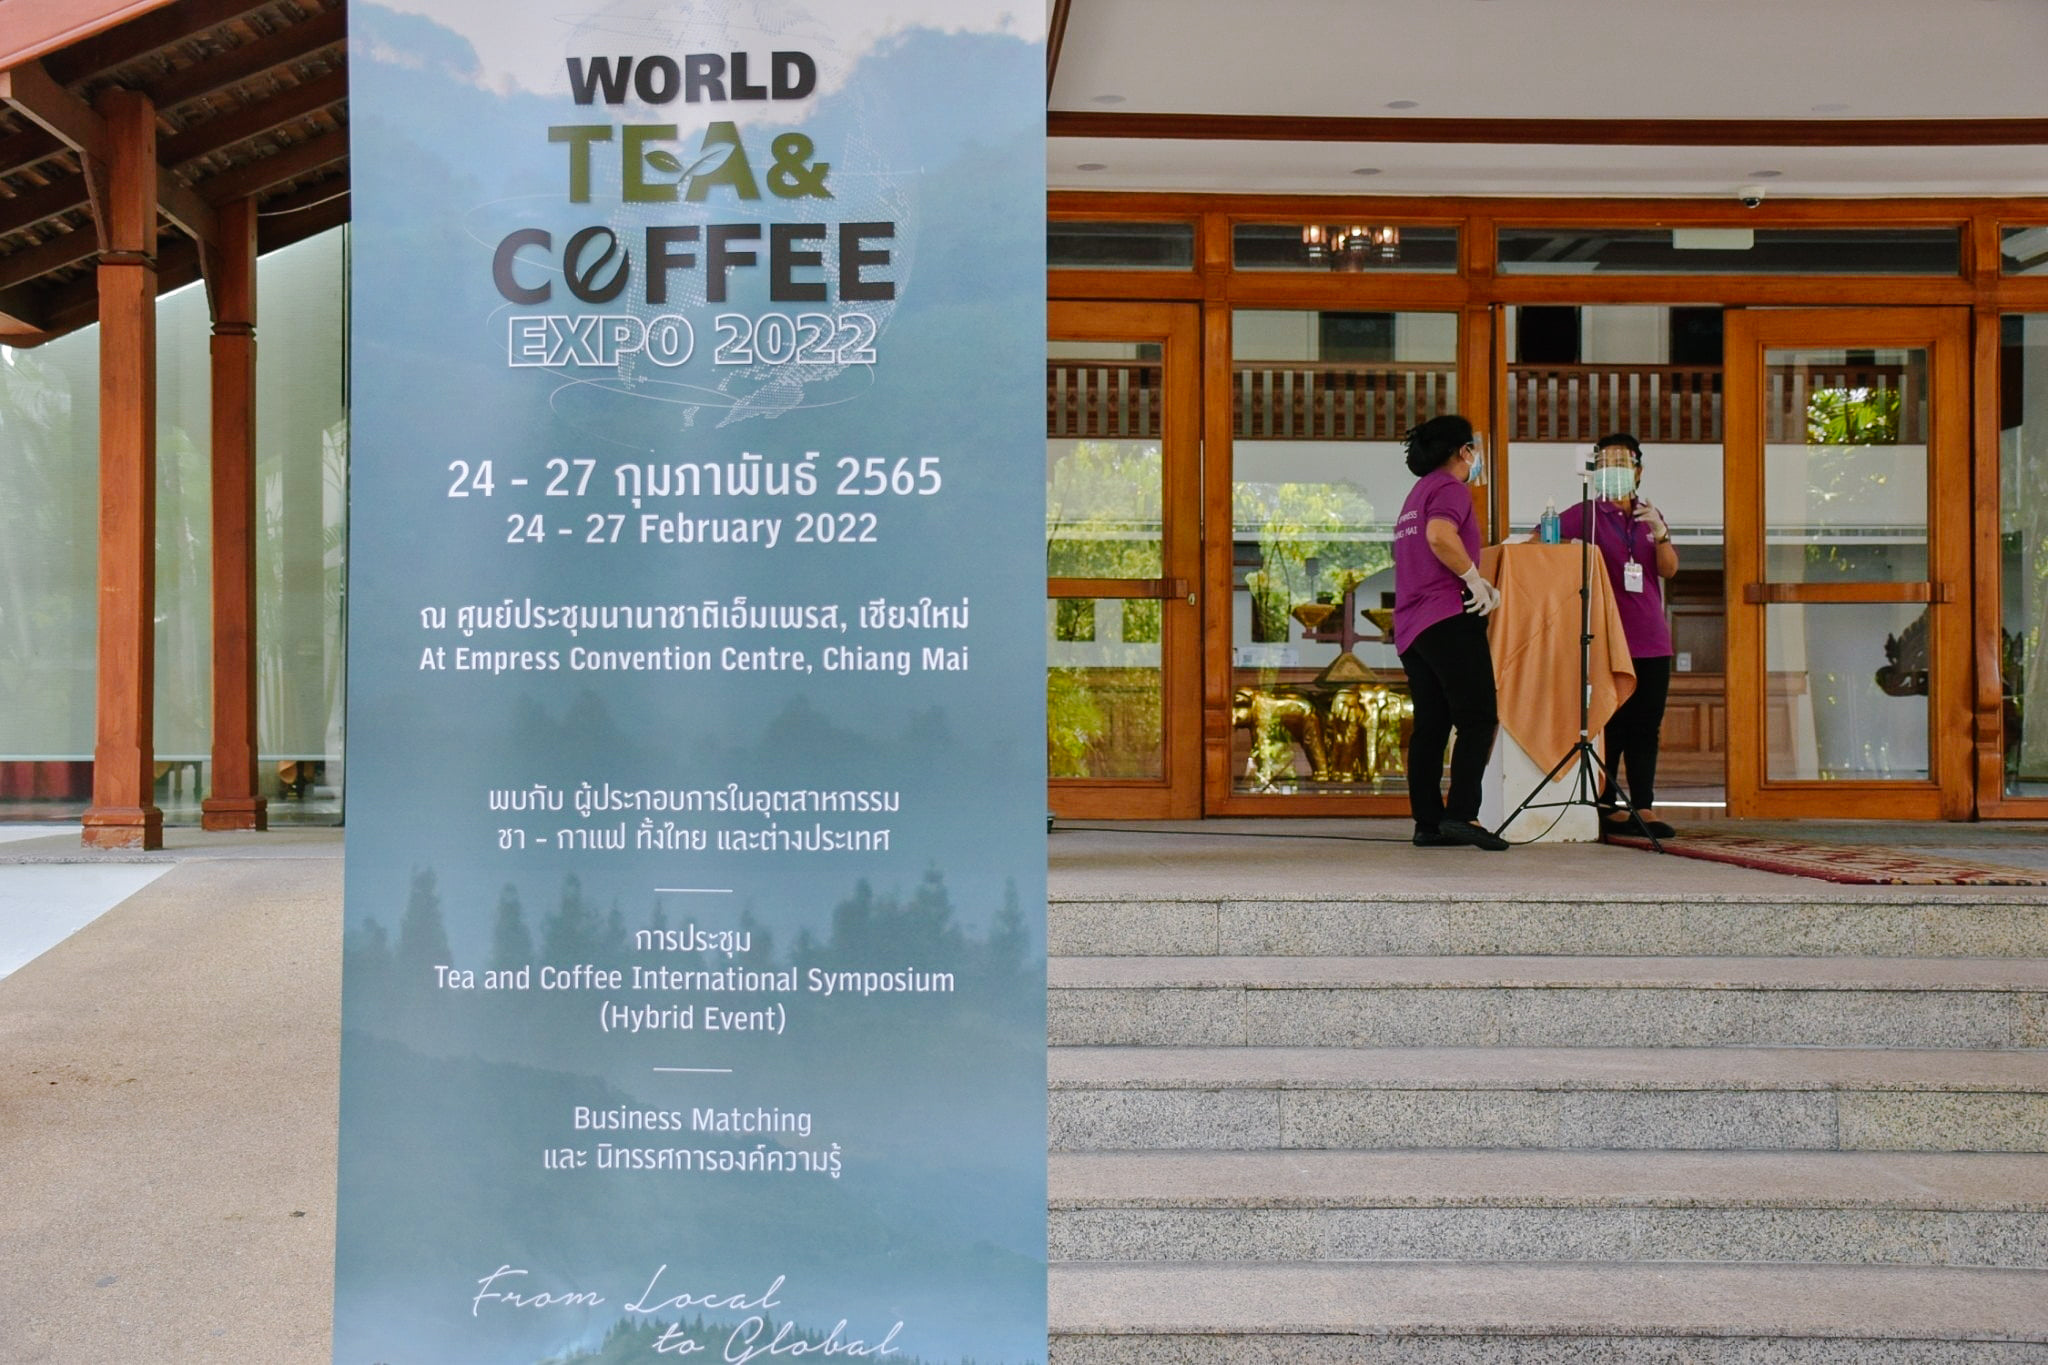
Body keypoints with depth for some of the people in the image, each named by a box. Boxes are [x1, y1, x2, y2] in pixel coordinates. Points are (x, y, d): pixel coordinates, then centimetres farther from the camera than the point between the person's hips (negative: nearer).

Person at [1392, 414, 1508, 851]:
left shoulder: (1417, 494, 26)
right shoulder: (1449, 488, -4)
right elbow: (1440, 535, -25)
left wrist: (1480, 586, 17)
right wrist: (1475, 578, -14)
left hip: (1411, 627, 9)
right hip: (1449, 618, -9)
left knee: (1431, 725, 7)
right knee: (1478, 719, -10)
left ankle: (1428, 823, 5)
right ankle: (1461, 814, -19)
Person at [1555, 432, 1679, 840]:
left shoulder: (1650, 516, 16)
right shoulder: (1587, 514, 1)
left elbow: (1669, 569, 4)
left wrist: (1659, 531, -10)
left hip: (1652, 640, 5)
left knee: (1646, 729, 4)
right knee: (1608, 726, -4)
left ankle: (1643, 808, 6)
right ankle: (1605, 808, 1)